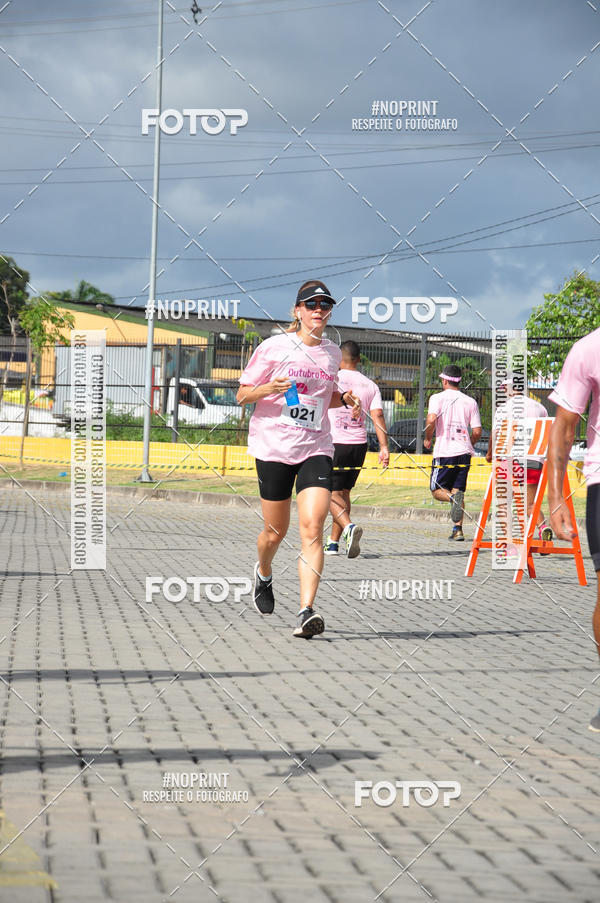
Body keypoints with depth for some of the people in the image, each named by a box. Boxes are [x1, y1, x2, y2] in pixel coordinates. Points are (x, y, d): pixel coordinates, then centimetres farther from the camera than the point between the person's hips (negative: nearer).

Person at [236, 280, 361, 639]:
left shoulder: (332, 353, 11)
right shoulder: (274, 347, -2)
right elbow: (242, 395, 1)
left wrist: (346, 398, 5)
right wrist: (270, 388, -19)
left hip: (315, 449, 2)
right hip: (273, 447, -2)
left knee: (312, 527, -16)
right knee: (277, 530, 8)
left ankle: (307, 612, -23)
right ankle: (264, 573, 44)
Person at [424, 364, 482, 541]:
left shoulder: (438, 398, -1)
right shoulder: (470, 402, 9)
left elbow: (431, 420, -18)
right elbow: (477, 432, 5)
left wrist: (427, 438, 0)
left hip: (444, 452, -3)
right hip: (464, 452, 3)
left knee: (437, 490, 8)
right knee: (458, 490, 9)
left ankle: (452, 497, -26)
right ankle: (458, 529, -4)